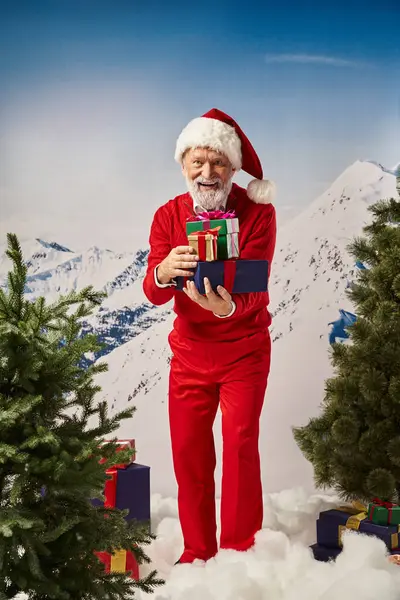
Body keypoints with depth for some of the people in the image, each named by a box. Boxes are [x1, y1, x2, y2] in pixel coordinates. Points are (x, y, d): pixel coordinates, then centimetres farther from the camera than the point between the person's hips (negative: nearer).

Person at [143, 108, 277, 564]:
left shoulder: (258, 212, -11)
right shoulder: (168, 216, -4)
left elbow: (255, 287, -23)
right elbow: (152, 292, -15)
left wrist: (229, 306, -47)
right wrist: (163, 273, -40)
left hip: (244, 350, -2)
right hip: (190, 351, 3)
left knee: (241, 443, -9)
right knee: (188, 451, 4)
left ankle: (240, 552, 6)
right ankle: (197, 552, 21)